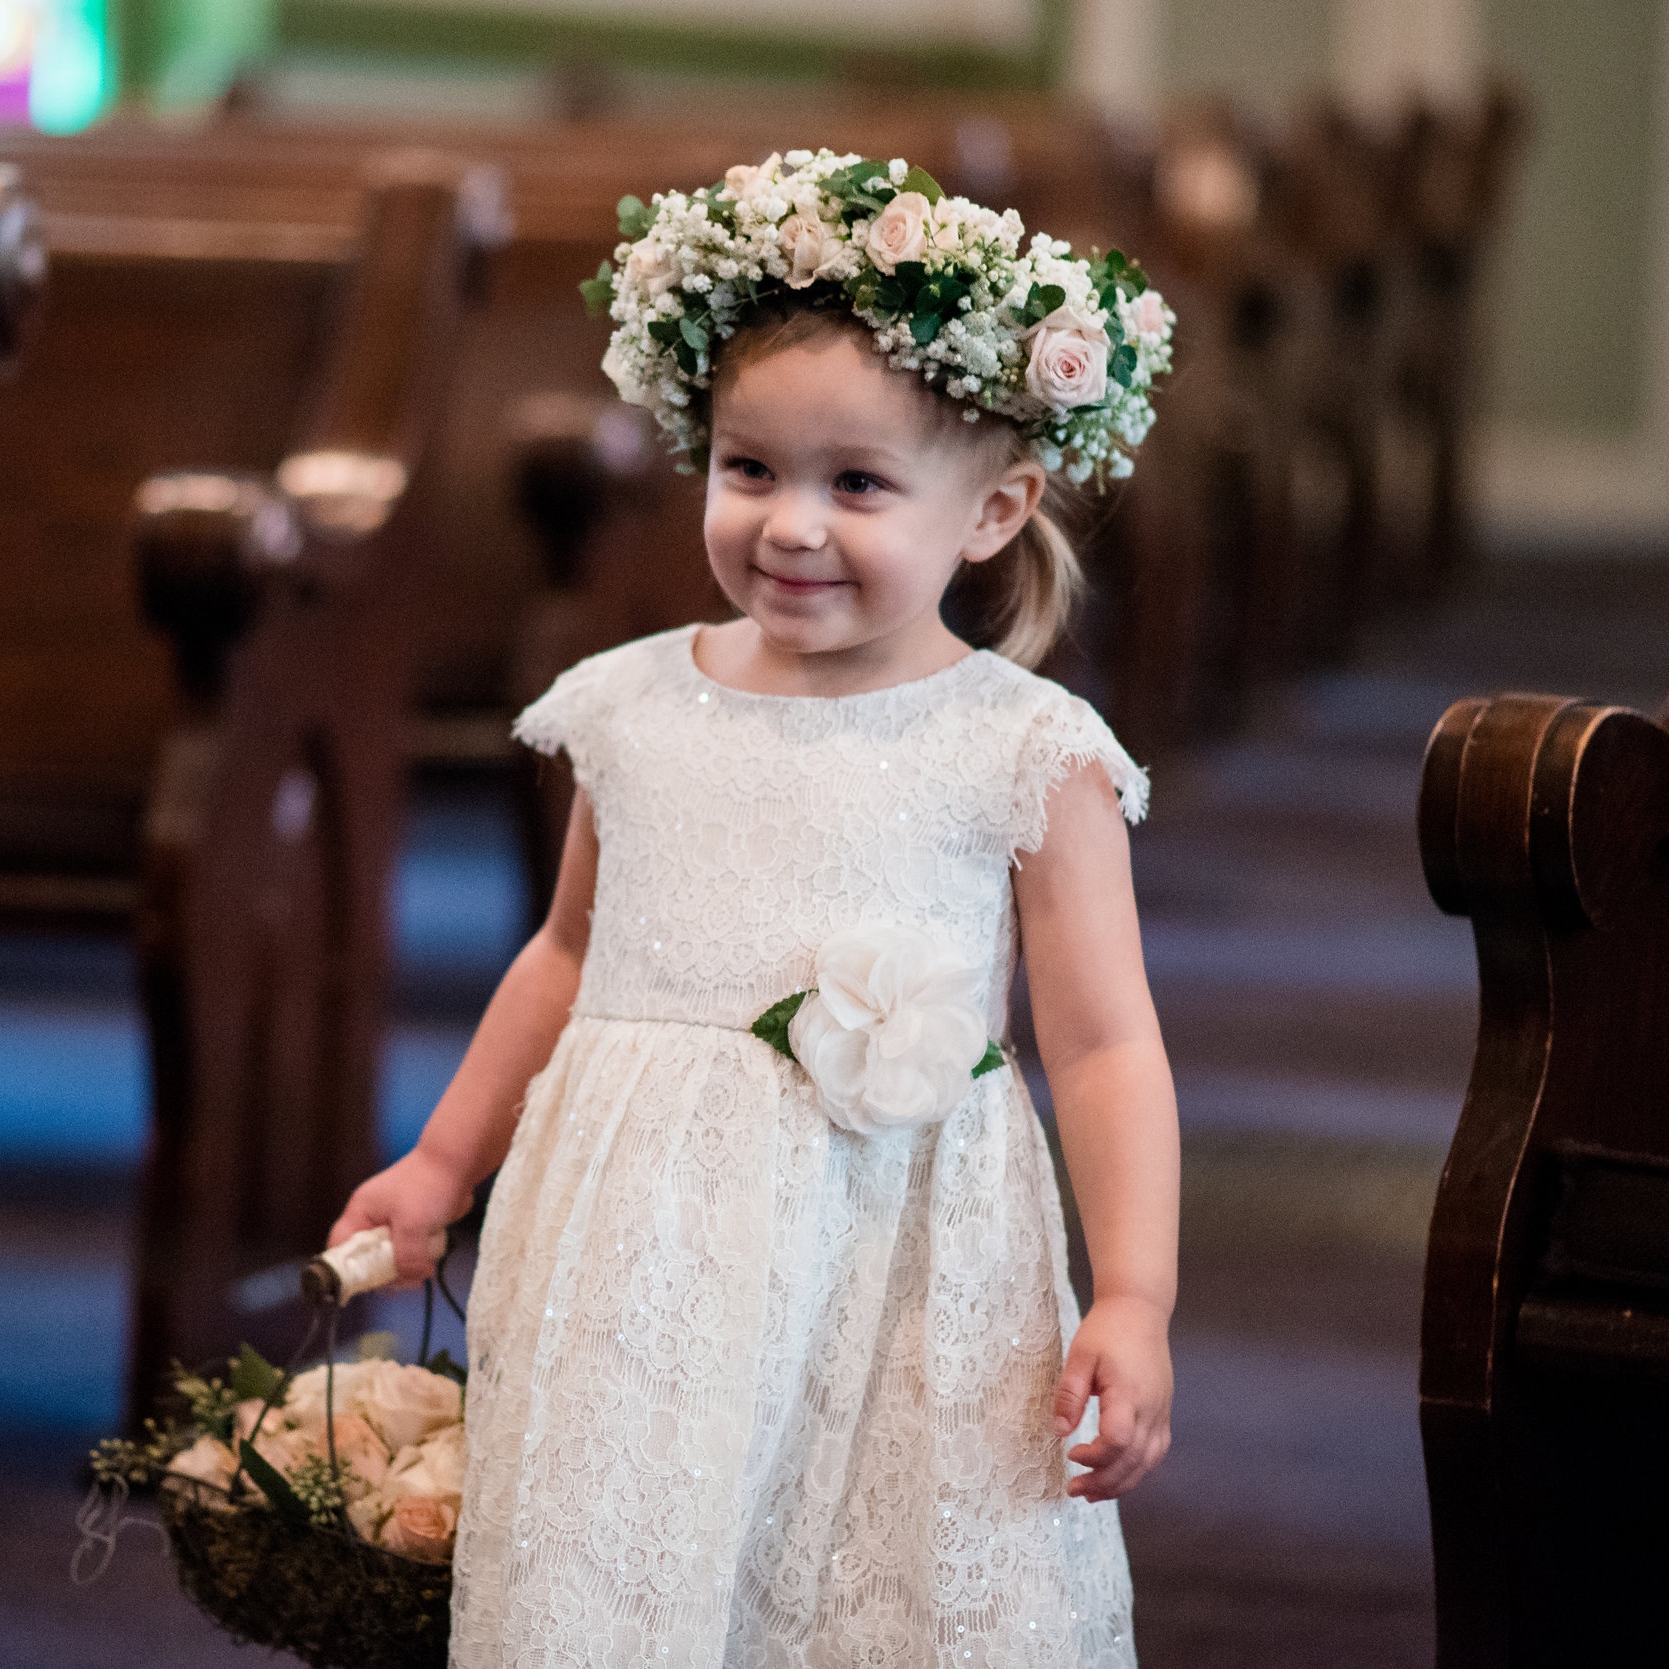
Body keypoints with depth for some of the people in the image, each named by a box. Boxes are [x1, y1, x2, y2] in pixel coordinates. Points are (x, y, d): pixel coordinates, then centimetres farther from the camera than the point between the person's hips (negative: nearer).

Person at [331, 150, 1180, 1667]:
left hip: (897, 1282, -3)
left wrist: (1132, 1303, -13)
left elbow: (1105, 1043, -5)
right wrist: (446, 1164, 28)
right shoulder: (634, 710, 8)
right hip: (640, 1258, 3)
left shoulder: (1024, 752, -4)